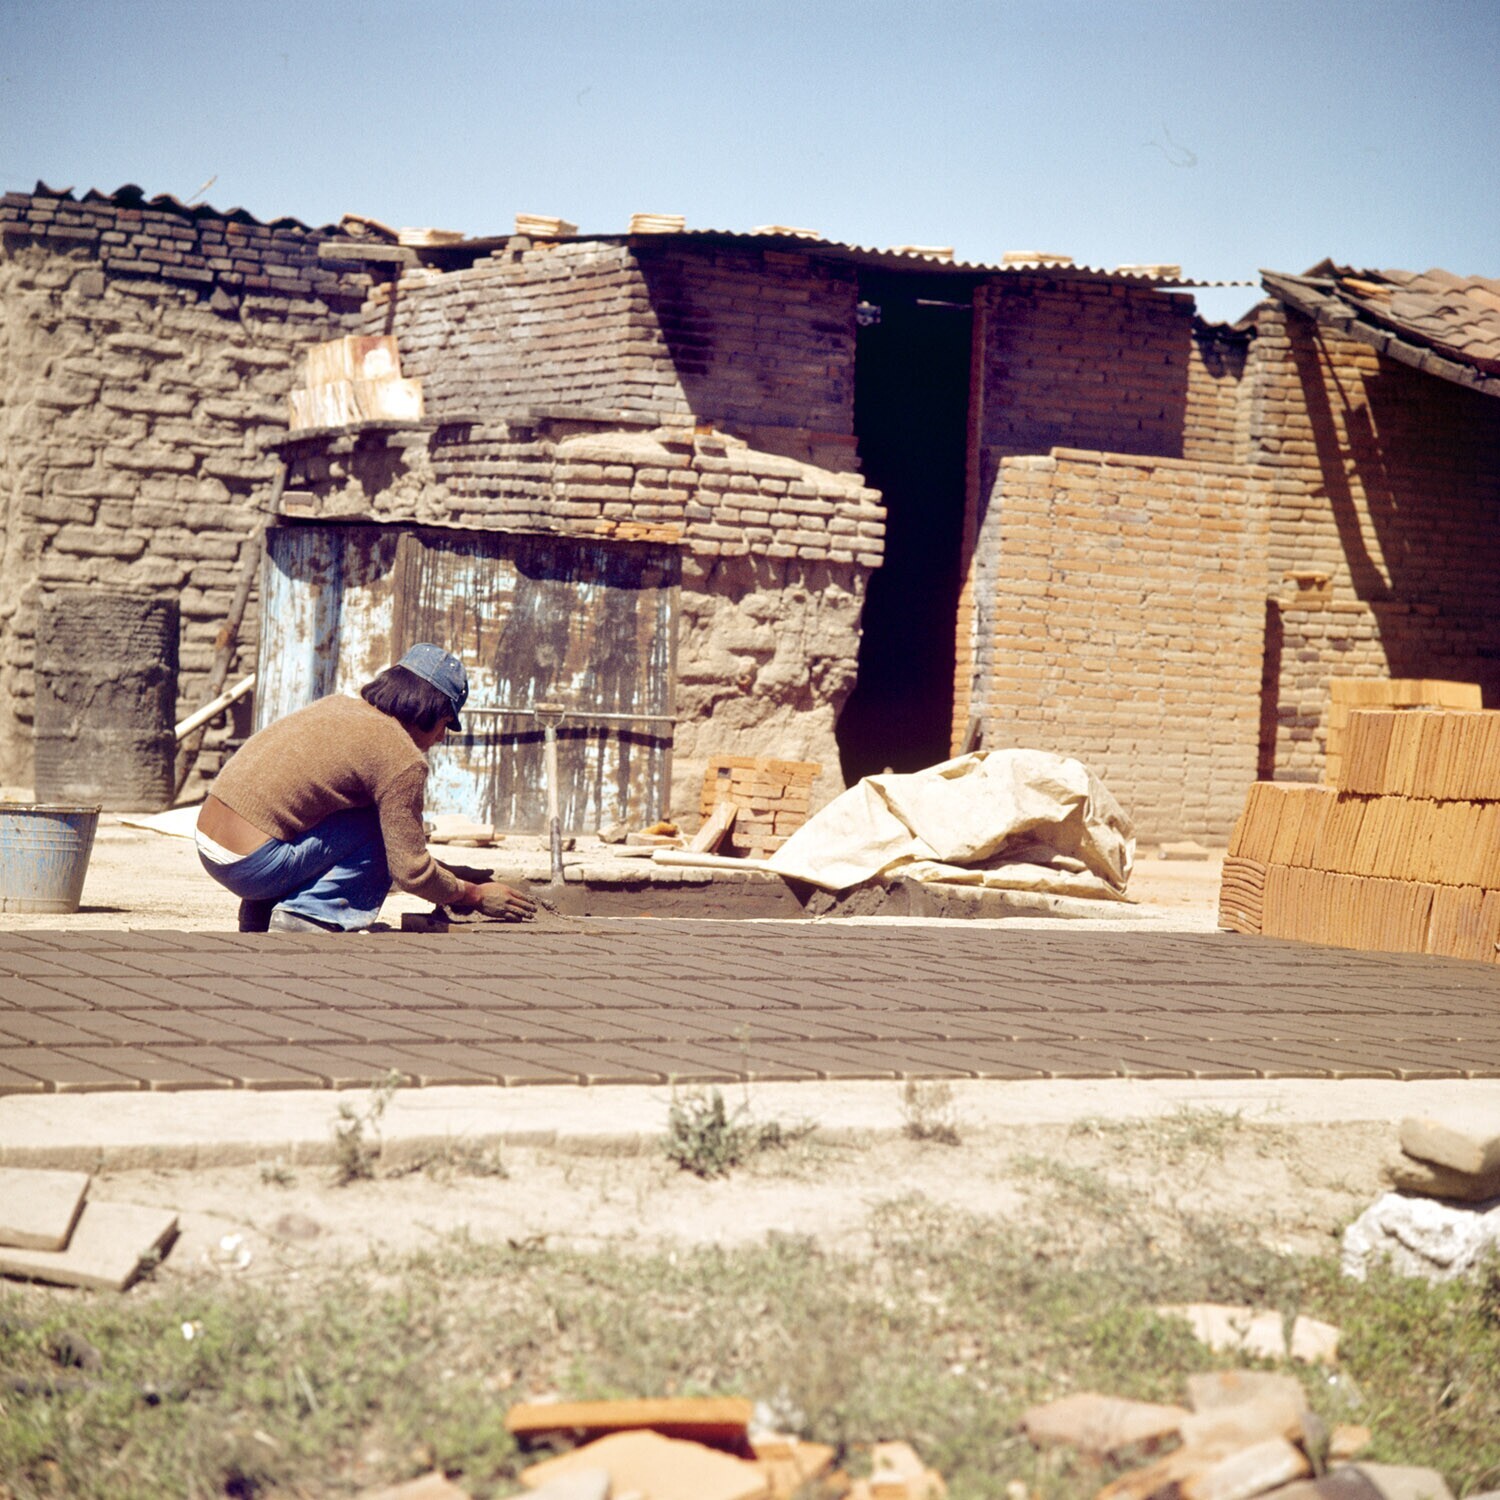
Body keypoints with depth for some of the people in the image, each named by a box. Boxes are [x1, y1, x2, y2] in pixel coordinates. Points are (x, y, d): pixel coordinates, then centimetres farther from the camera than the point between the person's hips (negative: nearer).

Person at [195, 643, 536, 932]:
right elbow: (411, 872, -7)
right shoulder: (403, 759, -10)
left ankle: (261, 916, 18)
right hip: (252, 865, -9)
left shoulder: (341, 705, 16)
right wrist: (475, 895, 10)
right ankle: (307, 917, -6)